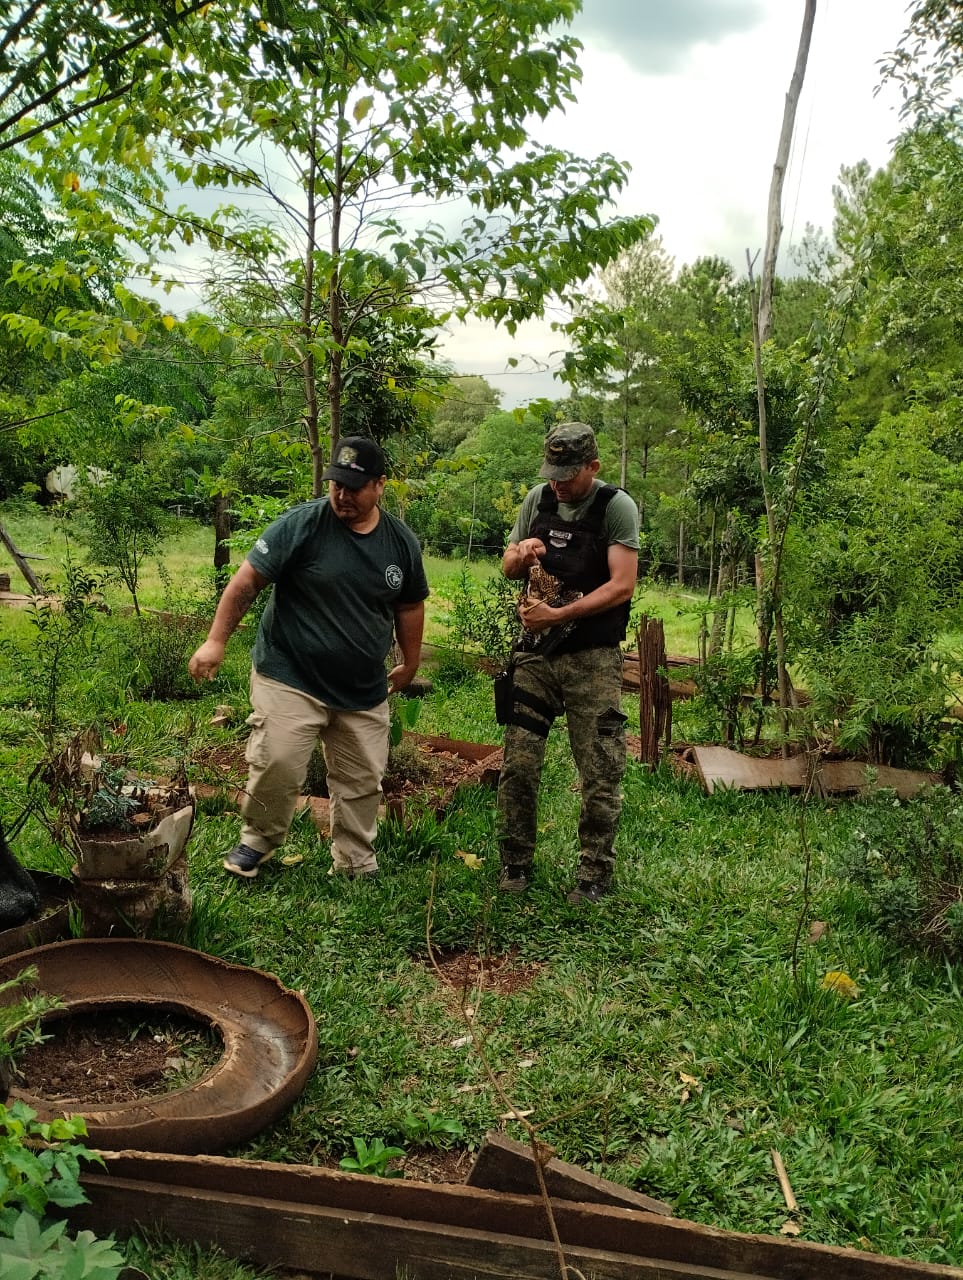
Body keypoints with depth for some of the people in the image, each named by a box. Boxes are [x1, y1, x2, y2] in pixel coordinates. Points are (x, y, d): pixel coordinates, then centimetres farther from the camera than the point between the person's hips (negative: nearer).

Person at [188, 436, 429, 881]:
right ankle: (257, 840, 16)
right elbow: (246, 581, -9)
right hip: (290, 679, -4)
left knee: (362, 781, 10)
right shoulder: (300, 525, -12)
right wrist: (216, 640, -13)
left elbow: (409, 606, 15)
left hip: (364, 690, 4)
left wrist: (409, 665, 20)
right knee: (276, 765, -12)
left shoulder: (402, 542, 2)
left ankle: (355, 866, 28)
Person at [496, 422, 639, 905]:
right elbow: (507, 567, 16)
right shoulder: (538, 499, 8)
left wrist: (558, 614, -23)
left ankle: (594, 875, 14)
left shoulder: (617, 507, -7)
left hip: (592, 660, -4)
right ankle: (515, 865, 19)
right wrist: (520, 555, -9)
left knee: (600, 774, 0)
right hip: (534, 653, 4)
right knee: (517, 765, 4)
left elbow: (622, 585, -15)